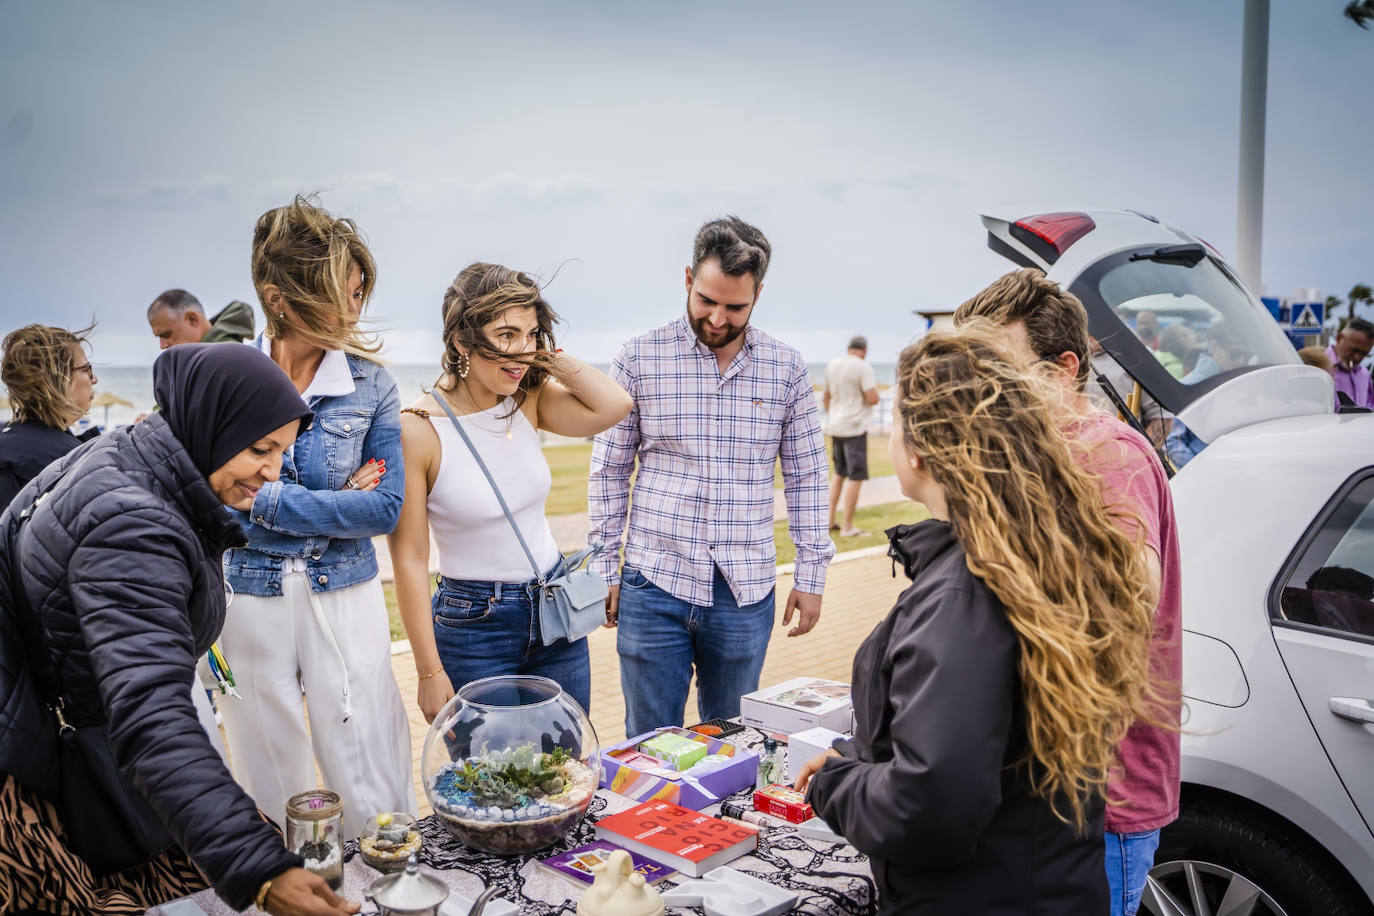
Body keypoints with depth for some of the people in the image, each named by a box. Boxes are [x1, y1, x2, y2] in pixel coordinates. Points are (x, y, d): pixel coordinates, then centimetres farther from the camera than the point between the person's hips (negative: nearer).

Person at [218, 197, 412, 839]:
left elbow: (385, 508, -9)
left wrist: (266, 501, -14)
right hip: (249, 601, 1)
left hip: (345, 601, 0)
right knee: (272, 793, 14)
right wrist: (336, 501, -13)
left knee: (375, 804, 4)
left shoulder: (371, 386, -3)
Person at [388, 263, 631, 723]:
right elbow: (409, 558, -14)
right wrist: (430, 672, -13)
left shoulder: (529, 401, -1)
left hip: (556, 614, 5)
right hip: (473, 624, -5)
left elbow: (614, 405, -14)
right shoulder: (419, 430, -16)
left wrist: (548, 354, -13)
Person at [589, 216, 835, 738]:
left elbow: (806, 476, 8)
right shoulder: (639, 360, -2)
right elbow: (609, 472, 3)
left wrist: (810, 575, 5)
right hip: (654, 584, -1)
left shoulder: (787, 370, 2)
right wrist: (605, 570, 1)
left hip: (746, 594, 2)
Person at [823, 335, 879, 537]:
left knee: (839, 473, 20)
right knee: (856, 476, -3)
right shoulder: (863, 367, -12)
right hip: (855, 428, -7)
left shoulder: (832, 364, 10)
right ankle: (848, 526, -4)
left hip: (836, 427, 8)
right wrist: (874, 387, 4)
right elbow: (873, 399, -17)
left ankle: (830, 519, 21)